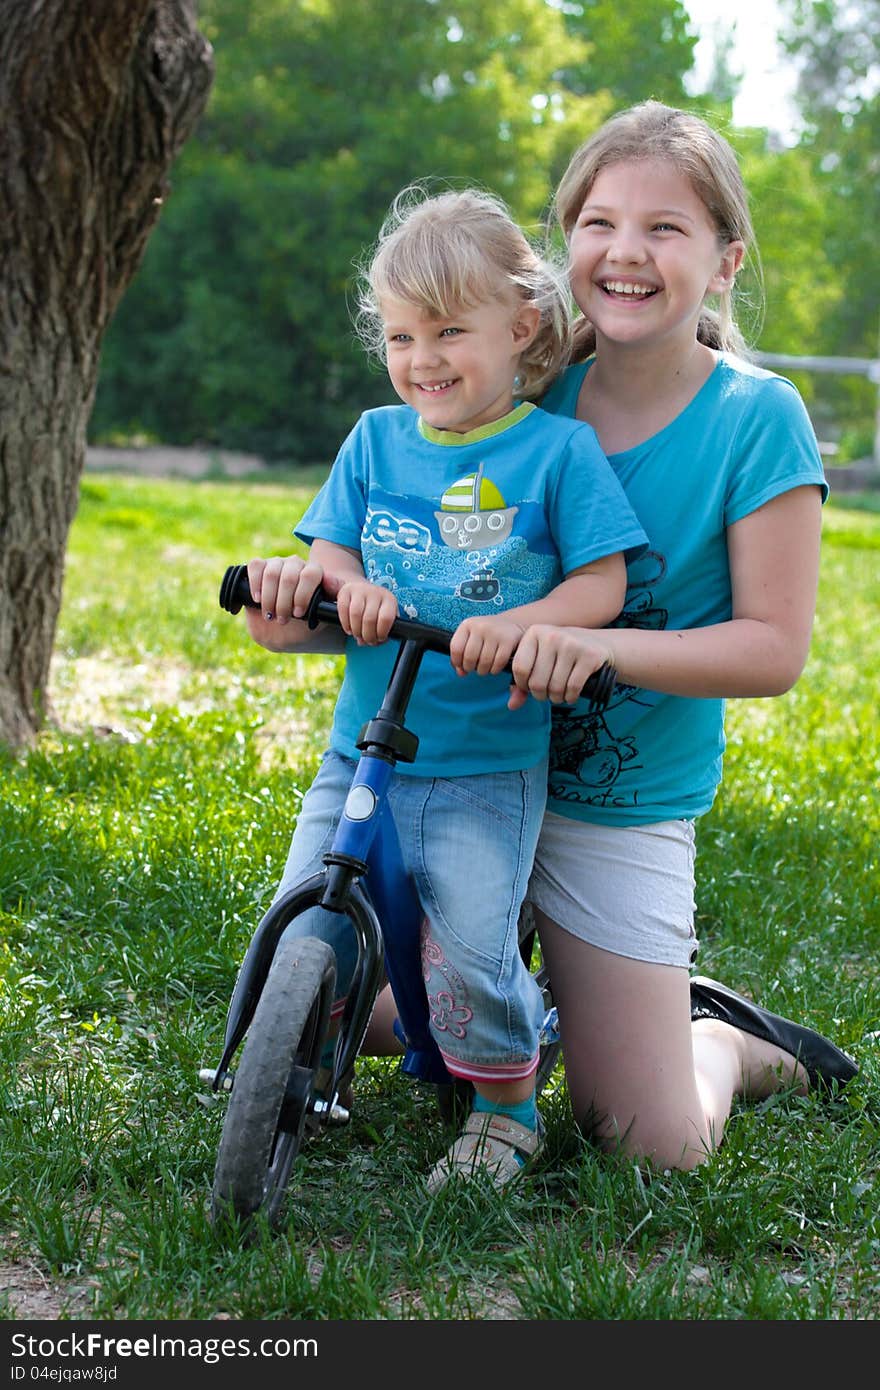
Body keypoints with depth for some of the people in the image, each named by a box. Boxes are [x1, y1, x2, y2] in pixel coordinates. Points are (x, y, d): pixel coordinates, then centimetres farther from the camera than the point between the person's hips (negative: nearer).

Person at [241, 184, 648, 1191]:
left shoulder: (558, 448, -2)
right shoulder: (375, 439, 9)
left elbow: (601, 584, -4)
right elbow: (331, 556, 9)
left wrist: (517, 624, -23)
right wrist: (342, 587, -15)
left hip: (490, 767, -3)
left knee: (469, 954, -15)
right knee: (301, 943, -4)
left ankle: (505, 1104, 13)